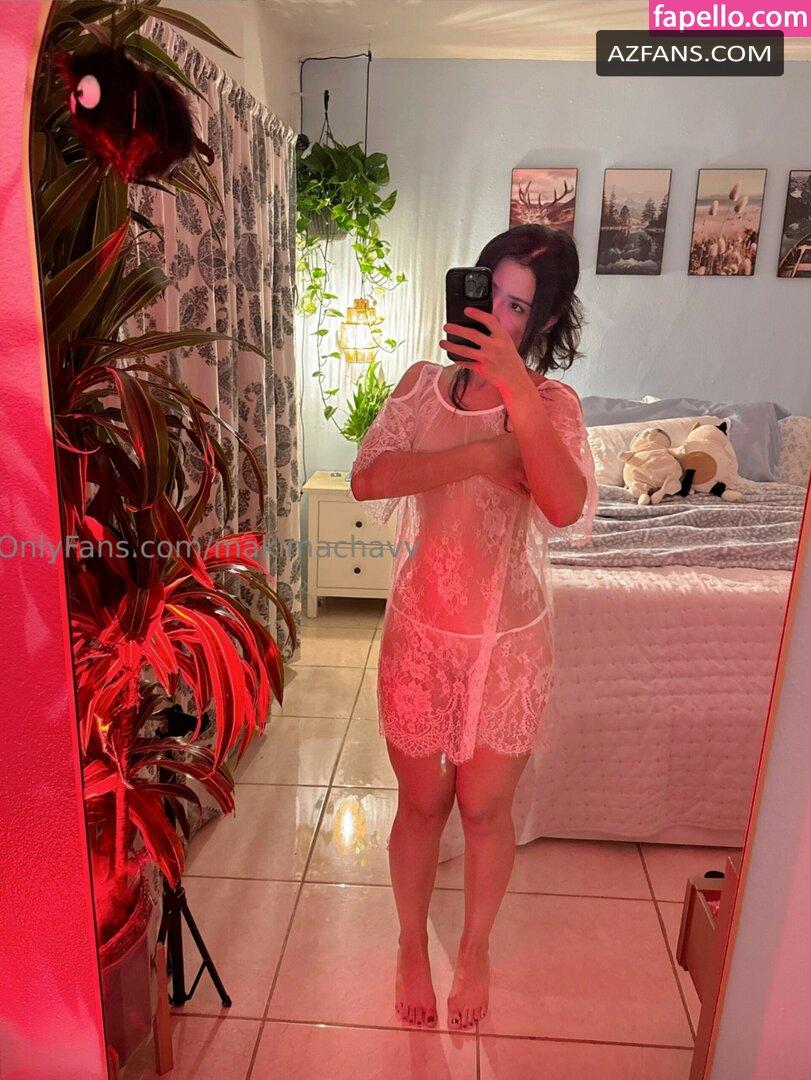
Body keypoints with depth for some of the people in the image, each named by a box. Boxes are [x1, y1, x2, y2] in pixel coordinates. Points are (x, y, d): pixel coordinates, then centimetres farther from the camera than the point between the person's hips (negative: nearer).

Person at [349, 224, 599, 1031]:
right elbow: (367, 479, -17)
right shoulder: (424, 383, -2)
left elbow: (568, 509, -28)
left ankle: (474, 949, 46)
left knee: (485, 809, 17)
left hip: (507, 642, -1)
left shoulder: (552, 403, -9)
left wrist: (516, 388, -35)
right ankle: (412, 946, 45)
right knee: (421, 803, 18)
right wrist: (480, 456, -25)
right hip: (420, 631, 2)